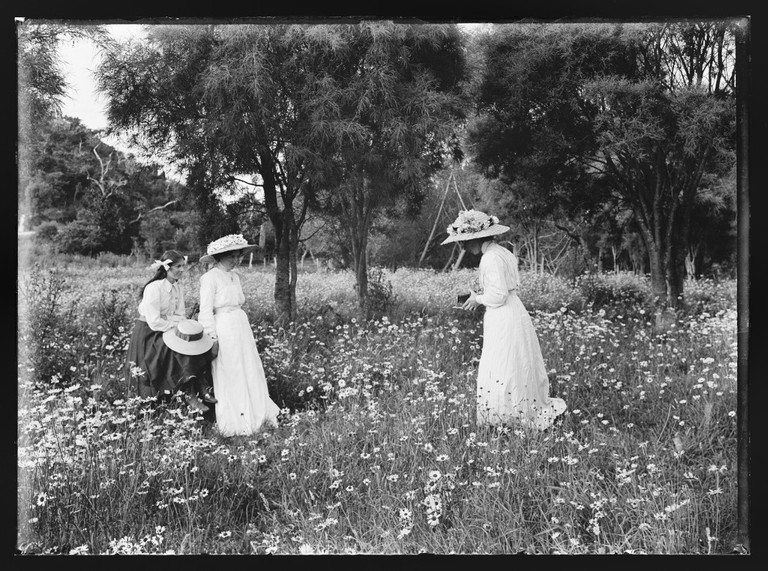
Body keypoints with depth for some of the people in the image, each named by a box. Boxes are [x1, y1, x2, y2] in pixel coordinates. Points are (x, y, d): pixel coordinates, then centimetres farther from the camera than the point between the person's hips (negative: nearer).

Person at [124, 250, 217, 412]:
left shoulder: (178, 288, 5)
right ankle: (190, 394, -20)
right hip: (147, 334, -7)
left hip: (168, 330, 7)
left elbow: (180, 315, 6)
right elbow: (154, 322, -25)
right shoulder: (154, 288, -20)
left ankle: (202, 388, -20)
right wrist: (177, 326, -18)